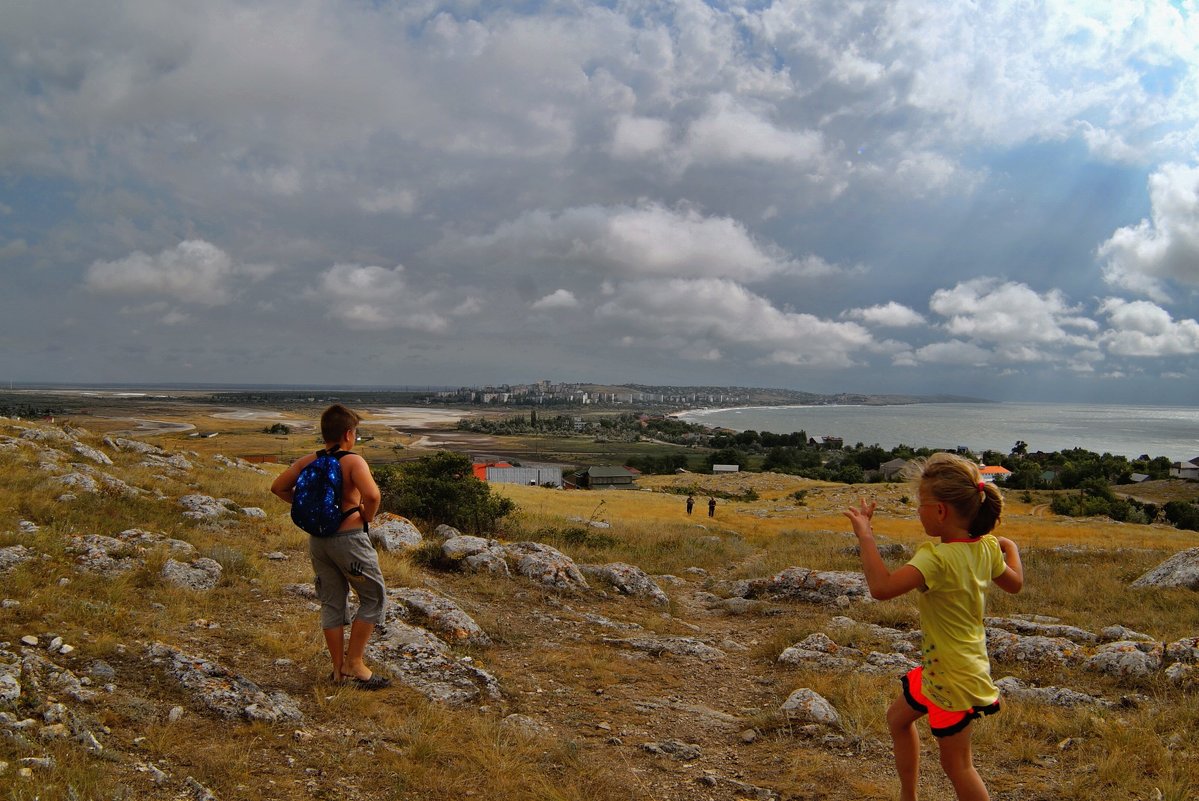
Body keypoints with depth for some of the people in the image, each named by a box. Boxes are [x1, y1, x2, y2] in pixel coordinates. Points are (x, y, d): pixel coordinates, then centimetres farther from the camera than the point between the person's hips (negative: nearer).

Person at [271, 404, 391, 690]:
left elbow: (279, 487, 11)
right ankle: (354, 663, 8)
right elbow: (372, 494, -30)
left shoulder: (307, 462, 4)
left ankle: (339, 668, 23)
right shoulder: (353, 462, -15)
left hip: (317, 540, 7)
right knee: (373, 597, 9)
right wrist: (367, 516, -11)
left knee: (331, 603, 16)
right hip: (349, 538, -6)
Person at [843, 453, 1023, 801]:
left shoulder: (937, 558, -31)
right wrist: (1010, 546, 30)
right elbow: (1014, 583, 13)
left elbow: (881, 587, -43)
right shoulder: (987, 547, -5)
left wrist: (865, 534, -33)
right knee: (898, 716, 25)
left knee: (957, 765, 7)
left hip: (953, 678, -9)